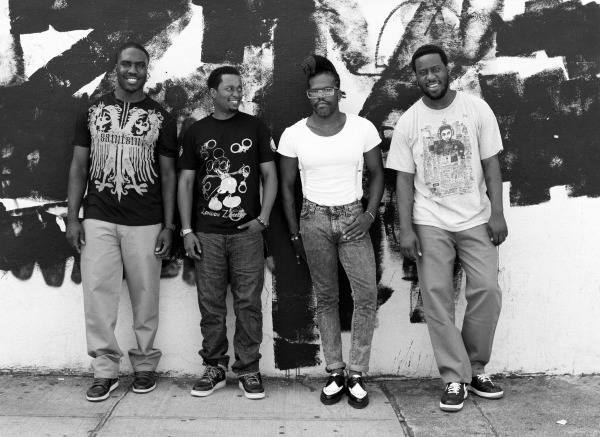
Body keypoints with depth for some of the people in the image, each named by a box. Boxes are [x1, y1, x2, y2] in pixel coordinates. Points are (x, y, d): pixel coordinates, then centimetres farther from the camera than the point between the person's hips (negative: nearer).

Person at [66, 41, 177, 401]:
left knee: (145, 296, 5)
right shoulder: (93, 112, 8)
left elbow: (168, 175, 4)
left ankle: (145, 365, 20)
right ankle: (106, 369, 11)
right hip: (98, 220, 1)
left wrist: (169, 226, -2)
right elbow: (79, 166, 9)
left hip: (146, 223, -1)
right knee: (97, 293, -1)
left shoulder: (161, 118, 5)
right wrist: (73, 217, 1)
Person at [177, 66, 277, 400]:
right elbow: (185, 182, 8)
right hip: (207, 233, 1)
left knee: (249, 303, 1)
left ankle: (248, 369, 13)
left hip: (247, 231, -1)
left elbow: (270, 175, 7)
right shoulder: (197, 132, 8)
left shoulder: (255, 127, 7)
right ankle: (215, 368, 19)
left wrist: (263, 217, -5)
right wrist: (187, 230, 1)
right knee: (211, 304, 5)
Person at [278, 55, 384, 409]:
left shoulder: (363, 128, -2)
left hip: (353, 217, 0)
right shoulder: (293, 135, -1)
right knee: (326, 297, 7)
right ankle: (335, 372, 18)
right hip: (314, 219, 0)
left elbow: (377, 174, 7)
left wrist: (370, 214, -6)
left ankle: (357, 374, 7)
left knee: (367, 294, -8)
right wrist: (295, 233, 5)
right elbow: (287, 186, 7)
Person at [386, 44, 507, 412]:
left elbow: (491, 164, 2)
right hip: (430, 223, 0)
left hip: (476, 219, 0)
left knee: (487, 290, -4)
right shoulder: (408, 122, 1)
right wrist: (406, 229, -7)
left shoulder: (477, 109, 1)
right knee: (437, 297, -2)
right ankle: (456, 378, 10)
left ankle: (476, 368, 16)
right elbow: (404, 178, 1)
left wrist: (497, 213, -5)